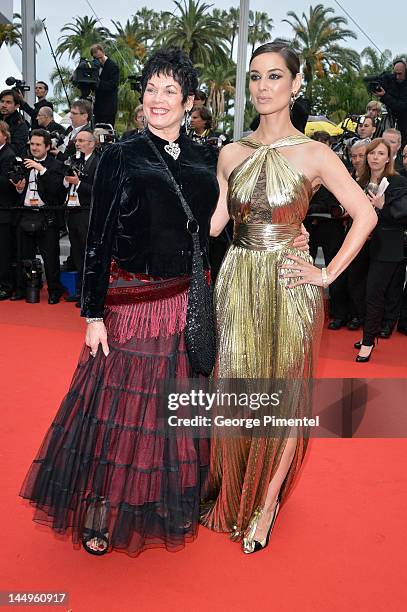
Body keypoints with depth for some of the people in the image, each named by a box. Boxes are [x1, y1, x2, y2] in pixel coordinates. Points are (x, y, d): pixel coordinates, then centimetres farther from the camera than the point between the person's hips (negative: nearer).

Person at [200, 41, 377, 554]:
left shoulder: (314, 155, -2)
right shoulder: (231, 154, 8)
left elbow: (365, 215, -4)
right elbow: (214, 222, 8)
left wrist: (327, 274, -8)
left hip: (290, 287, -3)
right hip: (237, 284, 3)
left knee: (284, 395, 6)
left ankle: (266, 503, 25)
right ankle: (233, 496, 31)